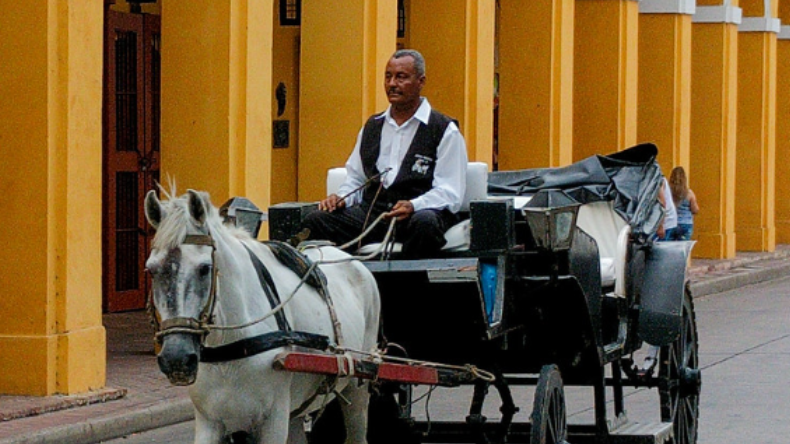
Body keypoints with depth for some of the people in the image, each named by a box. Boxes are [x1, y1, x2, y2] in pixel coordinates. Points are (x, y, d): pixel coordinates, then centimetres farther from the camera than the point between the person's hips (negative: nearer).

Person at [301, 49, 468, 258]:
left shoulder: (444, 130, 5)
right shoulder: (371, 127, 24)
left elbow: (450, 193, -3)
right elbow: (355, 179, 28)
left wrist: (413, 206, -22)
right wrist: (340, 197, 3)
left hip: (419, 211, -5)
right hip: (371, 212, 5)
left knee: (424, 222, -41)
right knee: (314, 221, -21)